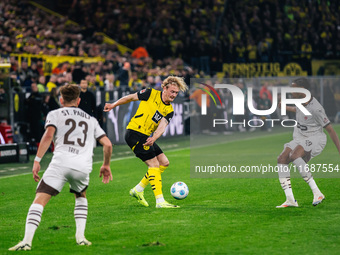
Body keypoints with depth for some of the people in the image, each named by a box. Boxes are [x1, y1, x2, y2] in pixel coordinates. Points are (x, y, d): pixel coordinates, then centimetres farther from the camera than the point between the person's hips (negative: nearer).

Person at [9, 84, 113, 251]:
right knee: (80, 197, 31)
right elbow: (107, 144, 20)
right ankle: (80, 237, 16)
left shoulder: (55, 114, 16)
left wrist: (37, 161, -6)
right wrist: (106, 165, 35)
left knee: (39, 200, -7)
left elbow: (48, 135, -4)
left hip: (60, 162, -3)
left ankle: (27, 241, -23)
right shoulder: (91, 119, 27)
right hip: (83, 166, 4)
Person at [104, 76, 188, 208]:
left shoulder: (169, 111, 6)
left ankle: (138, 190, 17)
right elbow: (131, 97, 5)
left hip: (145, 137, 8)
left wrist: (153, 139, -27)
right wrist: (114, 105, 11)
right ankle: (160, 201, -16)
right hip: (134, 133, -8)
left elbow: (162, 126, -9)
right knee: (154, 164, -13)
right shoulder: (151, 94, -7)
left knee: (164, 162, 8)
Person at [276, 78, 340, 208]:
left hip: (315, 138, -9)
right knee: (281, 159, -9)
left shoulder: (316, 109, -23)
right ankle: (290, 199, -10)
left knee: (294, 155, -35)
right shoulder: (299, 101, 1)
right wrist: (287, 108, 46)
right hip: (300, 138, 9)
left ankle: (317, 193, -32)